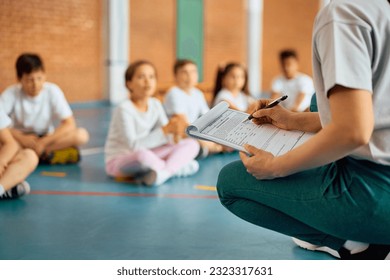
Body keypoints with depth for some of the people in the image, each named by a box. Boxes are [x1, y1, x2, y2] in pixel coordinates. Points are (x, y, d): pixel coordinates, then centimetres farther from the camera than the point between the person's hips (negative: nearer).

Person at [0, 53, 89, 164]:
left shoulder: (52, 91, -13)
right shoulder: (11, 93, -13)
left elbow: (69, 124, -18)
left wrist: (43, 142, -26)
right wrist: (21, 138, -32)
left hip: (47, 138, 2)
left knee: (82, 135, -25)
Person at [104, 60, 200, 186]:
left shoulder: (155, 105, 1)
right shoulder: (124, 109, -18)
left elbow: (169, 140, -2)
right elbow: (134, 146, -27)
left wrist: (176, 133, -26)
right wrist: (165, 130, -32)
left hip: (144, 158, 7)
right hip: (118, 161, -7)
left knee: (191, 144, -7)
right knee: (142, 154, -43)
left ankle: (163, 173, -29)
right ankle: (176, 167, -15)